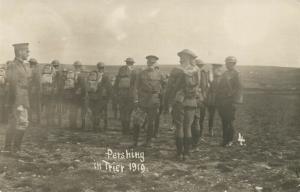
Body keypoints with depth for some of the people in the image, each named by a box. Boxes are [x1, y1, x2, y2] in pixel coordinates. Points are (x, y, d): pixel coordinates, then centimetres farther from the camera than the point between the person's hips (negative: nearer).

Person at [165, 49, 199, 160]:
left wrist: (166, 103, 2)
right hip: (192, 102, 3)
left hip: (179, 102, -3)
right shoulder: (196, 72, 3)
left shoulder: (176, 71, -7)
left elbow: (169, 88, -5)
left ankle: (180, 153, 3)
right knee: (188, 127, 9)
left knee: (179, 127, 3)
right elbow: (197, 87, 7)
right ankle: (186, 153, 10)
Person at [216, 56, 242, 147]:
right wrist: (218, 99, 11)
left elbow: (238, 88, -10)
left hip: (230, 102, -6)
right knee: (224, 121, 9)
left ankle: (230, 140, 6)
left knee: (229, 121, -3)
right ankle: (225, 139, 17)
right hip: (221, 101, 6)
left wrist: (234, 100, -16)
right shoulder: (224, 74, 17)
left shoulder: (236, 74, -3)